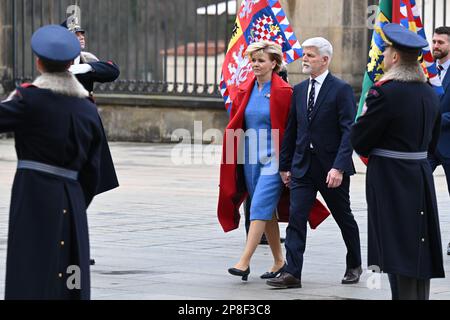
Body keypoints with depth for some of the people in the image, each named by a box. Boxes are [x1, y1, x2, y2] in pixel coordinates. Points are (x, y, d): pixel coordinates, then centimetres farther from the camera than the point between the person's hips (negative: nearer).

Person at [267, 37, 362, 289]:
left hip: (331, 167, -4)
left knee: (344, 218, 13)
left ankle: (354, 266, 31)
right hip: (303, 165, 4)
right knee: (296, 217, -8)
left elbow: (349, 131, -15)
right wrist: (285, 165, 12)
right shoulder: (299, 90, 9)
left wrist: (339, 167, -22)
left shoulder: (341, 90, -10)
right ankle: (292, 273, -12)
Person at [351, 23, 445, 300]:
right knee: (419, 254, 13)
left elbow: (360, 141, -12)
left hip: (391, 183, -7)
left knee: (399, 258, -4)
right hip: (422, 178, 7)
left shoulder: (385, 93, -17)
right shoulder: (430, 93, 7)